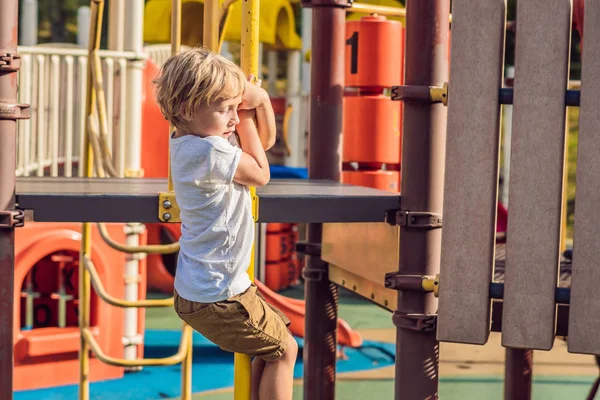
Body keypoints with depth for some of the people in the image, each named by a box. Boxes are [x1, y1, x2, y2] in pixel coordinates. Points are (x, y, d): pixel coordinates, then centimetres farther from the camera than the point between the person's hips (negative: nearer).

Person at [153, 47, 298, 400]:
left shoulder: (192, 140, 5)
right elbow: (261, 173, -12)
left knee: (278, 330, 24)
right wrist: (245, 118, -6)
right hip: (217, 297, -10)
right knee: (284, 350, 4)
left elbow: (266, 141, 14)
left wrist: (261, 100, -4)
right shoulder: (211, 151, -27)